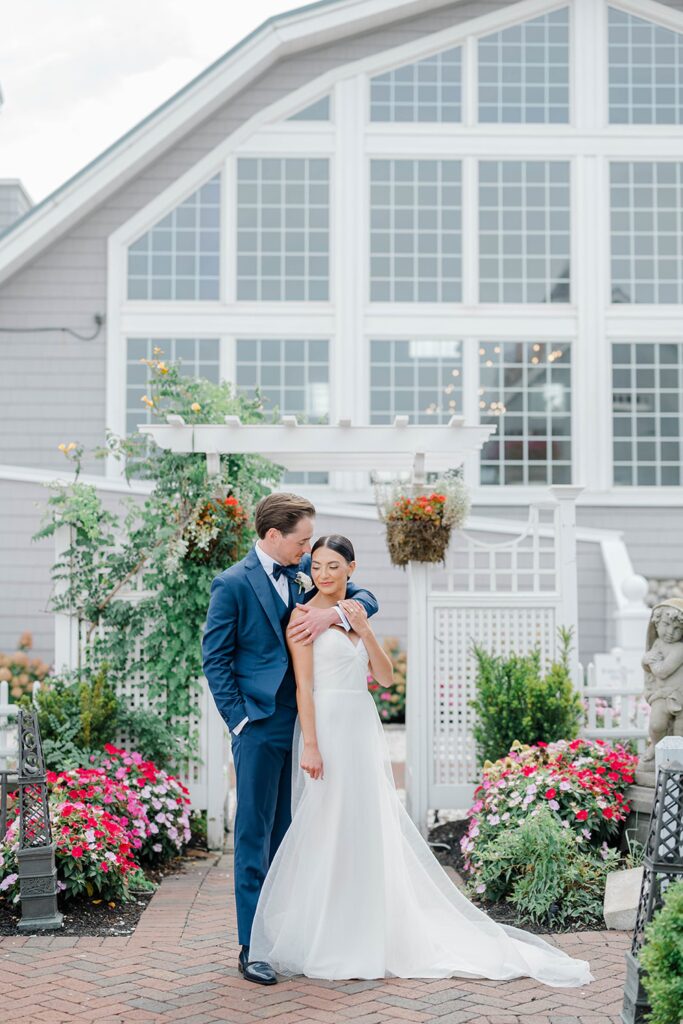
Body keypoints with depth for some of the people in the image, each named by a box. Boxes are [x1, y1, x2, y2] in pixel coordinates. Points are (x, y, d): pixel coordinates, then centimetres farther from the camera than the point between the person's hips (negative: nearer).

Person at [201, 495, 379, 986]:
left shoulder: (307, 571, 7)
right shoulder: (233, 583, -7)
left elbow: (366, 598, 5)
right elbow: (215, 658, -4)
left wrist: (333, 612, -16)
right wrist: (239, 719, -9)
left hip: (304, 724, 5)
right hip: (260, 726, -5)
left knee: (290, 834, 12)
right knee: (255, 835, 0)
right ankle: (252, 948, 6)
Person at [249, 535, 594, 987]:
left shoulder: (356, 614, 15)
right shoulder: (306, 616, -4)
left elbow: (386, 676, 10)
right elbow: (303, 685, -10)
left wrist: (365, 631, -4)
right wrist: (310, 744, -17)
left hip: (364, 729, 7)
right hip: (328, 726, -6)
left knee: (372, 829, 8)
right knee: (327, 833, -4)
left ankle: (366, 935, 18)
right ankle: (320, 943, 7)